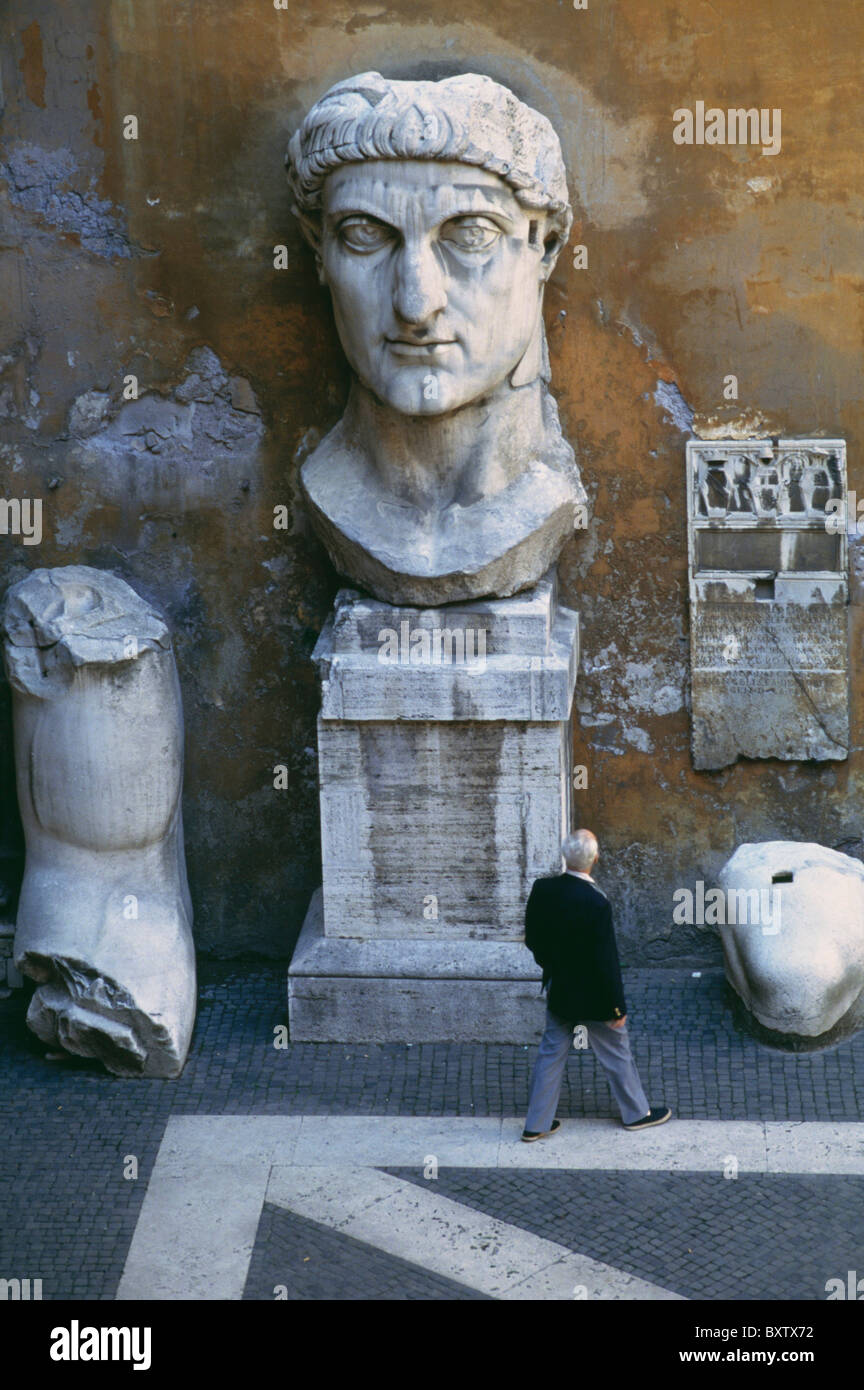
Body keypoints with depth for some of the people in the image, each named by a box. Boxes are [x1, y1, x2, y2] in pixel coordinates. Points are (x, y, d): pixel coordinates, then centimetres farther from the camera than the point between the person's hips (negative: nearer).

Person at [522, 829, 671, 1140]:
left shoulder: (542, 890, -13)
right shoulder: (595, 903, -30)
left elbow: (532, 939, 1)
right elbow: (605, 961, -23)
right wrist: (617, 1007, -13)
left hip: (557, 991, 5)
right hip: (592, 998, -5)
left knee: (551, 1053, 17)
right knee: (616, 1055, 16)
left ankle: (536, 1124, 25)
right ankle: (636, 1112, 36)